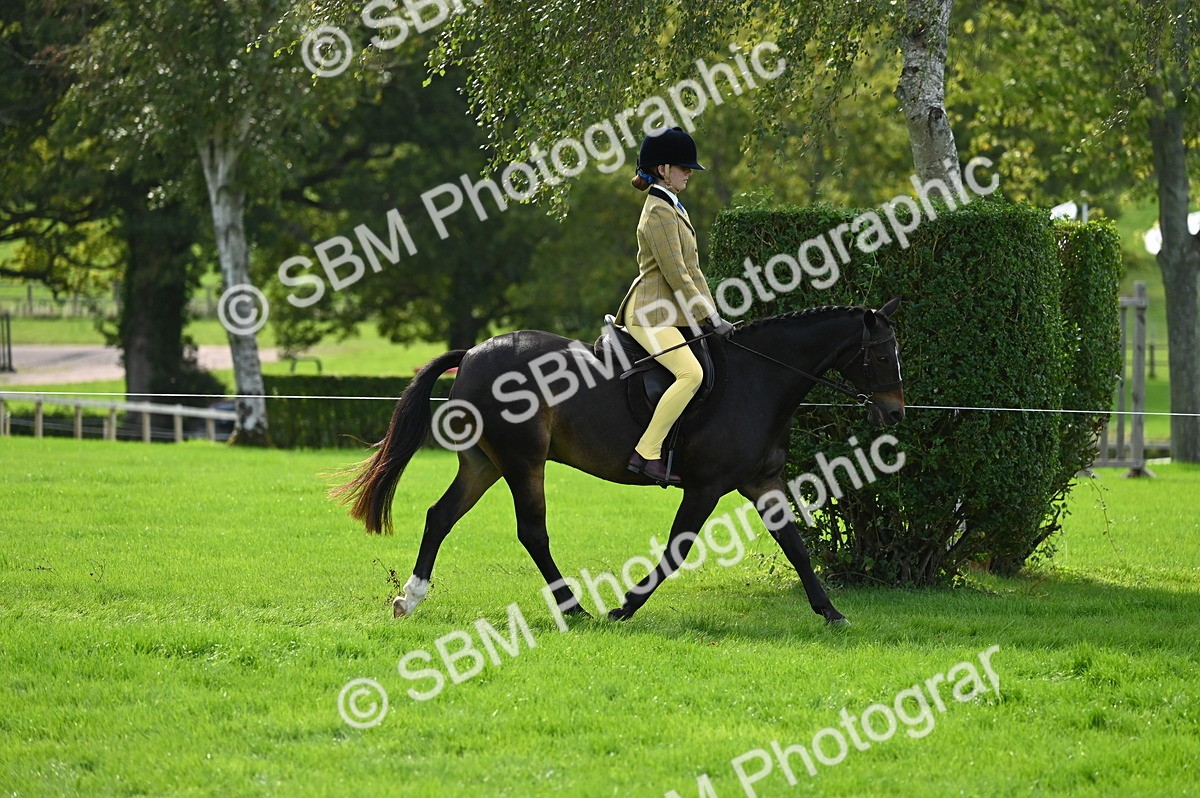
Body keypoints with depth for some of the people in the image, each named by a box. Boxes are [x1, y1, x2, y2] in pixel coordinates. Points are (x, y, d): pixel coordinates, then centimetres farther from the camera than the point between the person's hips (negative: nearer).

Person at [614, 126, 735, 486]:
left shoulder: (673, 209, 19)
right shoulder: (659, 212, -13)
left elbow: (691, 269, 21)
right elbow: (676, 274, -18)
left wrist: (713, 314, 14)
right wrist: (709, 318, -17)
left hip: (670, 314, 11)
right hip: (650, 314, -11)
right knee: (690, 373, -29)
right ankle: (646, 454, -29)